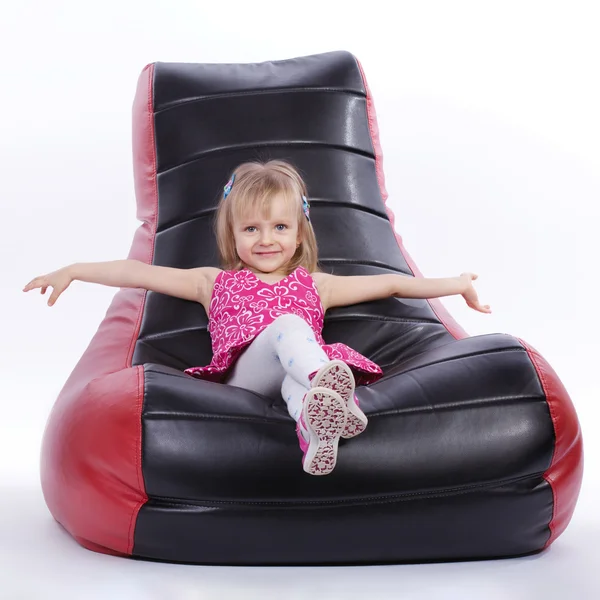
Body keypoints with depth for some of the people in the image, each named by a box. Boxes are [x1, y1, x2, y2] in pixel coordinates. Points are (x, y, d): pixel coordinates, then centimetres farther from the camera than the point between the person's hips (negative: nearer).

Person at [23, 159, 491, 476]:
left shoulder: (314, 285, 30)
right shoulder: (216, 283, 28)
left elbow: (387, 283, 29)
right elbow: (141, 273, 23)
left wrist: (453, 284, 26)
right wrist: (74, 271, 18)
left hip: (298, 377, 2)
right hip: (244, 381, -1)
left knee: (297, 385, -37)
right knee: (287, 325, -32)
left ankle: (315, 423, -69)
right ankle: (334, 390, -59)